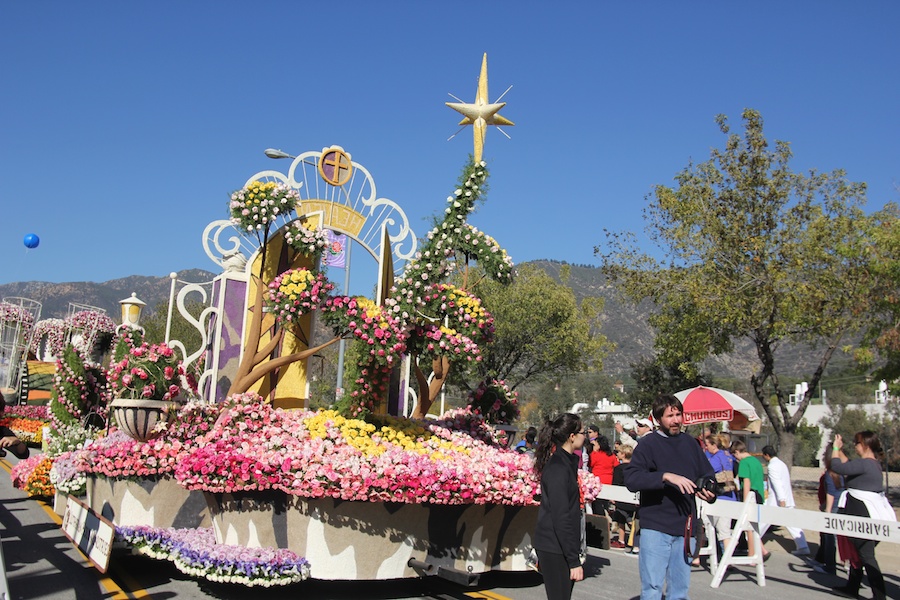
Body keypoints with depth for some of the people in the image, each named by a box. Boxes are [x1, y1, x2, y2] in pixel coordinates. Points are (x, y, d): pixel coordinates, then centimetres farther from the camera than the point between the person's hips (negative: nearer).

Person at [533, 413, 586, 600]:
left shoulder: (566, 462, 12)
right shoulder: (558, 468, -18)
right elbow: (561, 518, -20)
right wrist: (574, 561, -19)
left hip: (558, 547, 9)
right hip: (555, 550, -9)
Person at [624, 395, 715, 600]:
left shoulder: (690, 443, 10)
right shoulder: (648, 444, -5)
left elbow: (707, 474, 14)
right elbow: (630, 478, -17)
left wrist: (709, 491, -8)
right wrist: (666, 476, -28)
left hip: (685, 528, 5)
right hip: (655, 527, -5)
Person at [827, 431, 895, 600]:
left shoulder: (864, 464, -20)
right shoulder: (873, 463, 12)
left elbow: (838, 467, -20)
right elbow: (848, 466, 25)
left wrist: (836, 448, -6)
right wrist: (839, 451, 22)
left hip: (862, 512, -10)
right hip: (871, 512, 10)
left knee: (866, 555, -4)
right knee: (857, 551, 19)